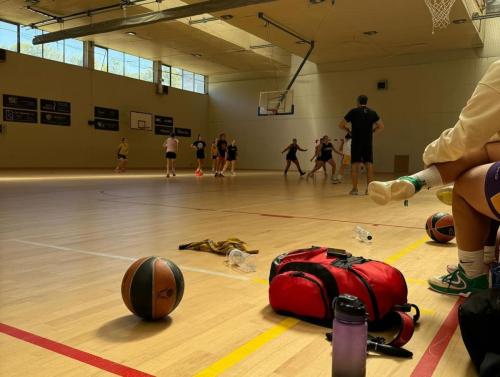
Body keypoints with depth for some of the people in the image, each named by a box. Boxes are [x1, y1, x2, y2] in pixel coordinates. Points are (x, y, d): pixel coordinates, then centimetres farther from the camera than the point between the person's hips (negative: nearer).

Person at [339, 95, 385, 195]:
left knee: (355, 164, 2)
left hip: (356, 142, -2)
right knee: (369, 164, 7)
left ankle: (355, 188, 0)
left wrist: (348, 130, 15)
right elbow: (381, 126, 6)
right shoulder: (372, 113, 8)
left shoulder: (353, 111, 0)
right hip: (368, 142, 2)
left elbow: (341, 125, 1)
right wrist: (372, 131, 14)